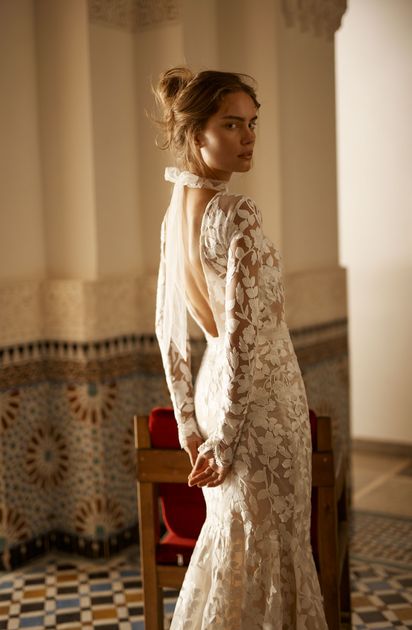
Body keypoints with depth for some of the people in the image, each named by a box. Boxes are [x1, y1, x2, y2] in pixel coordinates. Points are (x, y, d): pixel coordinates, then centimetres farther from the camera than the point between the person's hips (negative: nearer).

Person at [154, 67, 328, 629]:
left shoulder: (174, 212, 4)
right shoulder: (238, 215, -21)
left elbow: (168, 327, 9)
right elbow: (242, 337, -24)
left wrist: (189, 420, 14)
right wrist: (225, 440, -15)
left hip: (215, 390, 8)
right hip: (260, 398, -8)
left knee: (229, 540, 22)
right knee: (269, 542, 8)